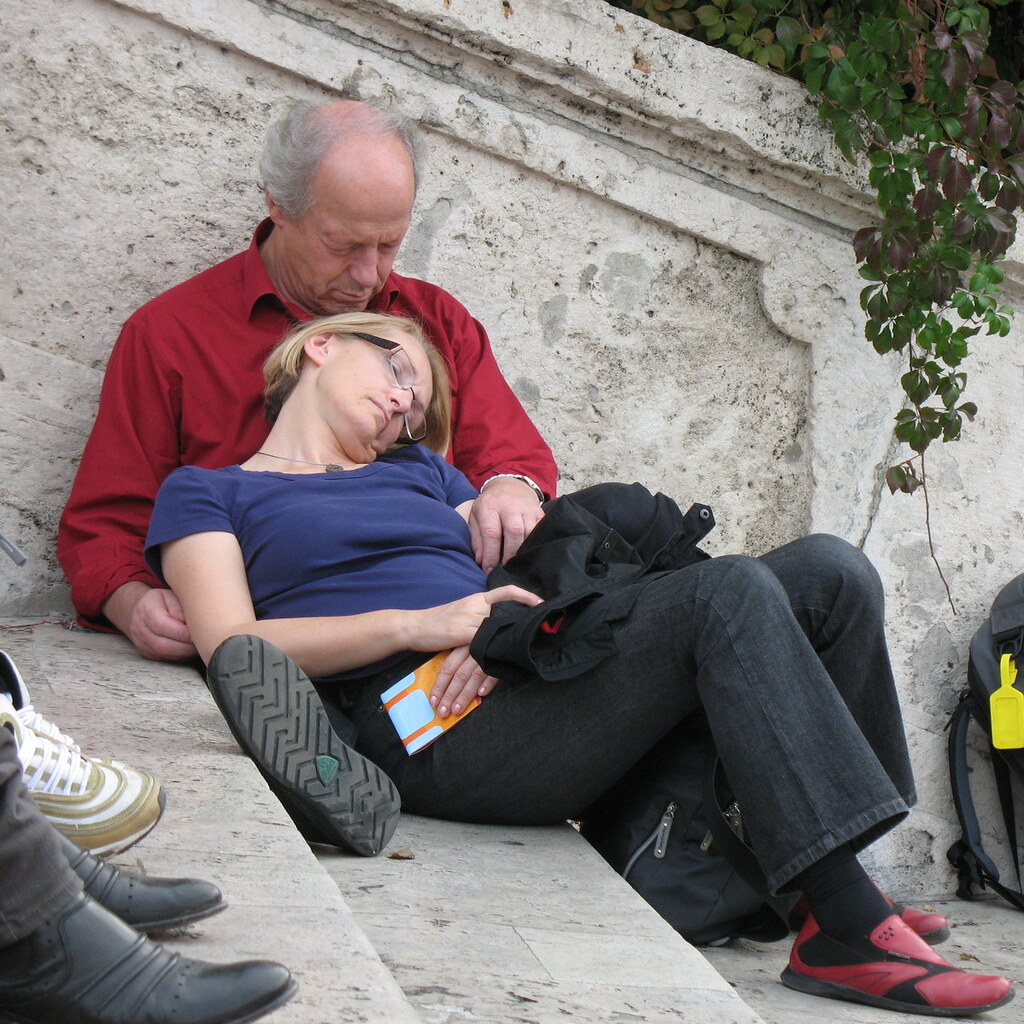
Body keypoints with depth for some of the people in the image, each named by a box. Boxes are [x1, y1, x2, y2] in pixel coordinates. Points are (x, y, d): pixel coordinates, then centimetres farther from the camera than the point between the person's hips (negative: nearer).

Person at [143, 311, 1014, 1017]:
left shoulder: (419, 470, 34)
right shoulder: (206, 494, 15)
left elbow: (519, 566, 20)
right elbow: (233, 650, -3)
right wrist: (417, 624, -13)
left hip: (527, 668, 7)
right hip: (435, 729, -7)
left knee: (832, 571, -10)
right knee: (732, 589, -28)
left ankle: (839, 884, -7)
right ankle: (851, 932, -34)